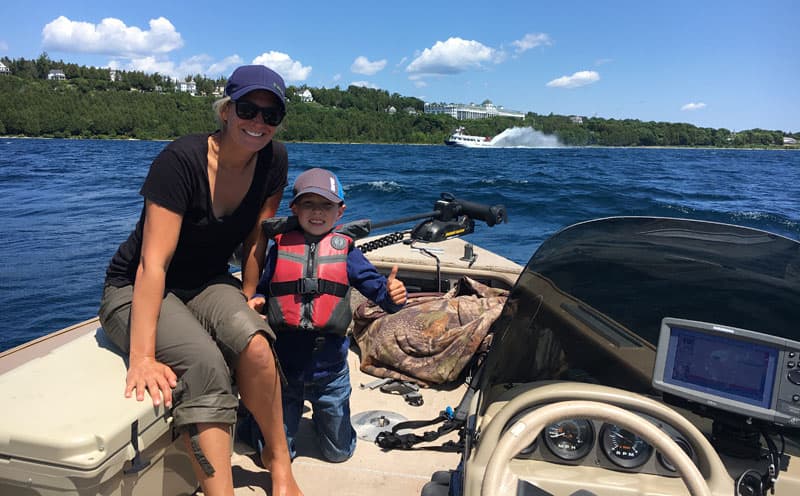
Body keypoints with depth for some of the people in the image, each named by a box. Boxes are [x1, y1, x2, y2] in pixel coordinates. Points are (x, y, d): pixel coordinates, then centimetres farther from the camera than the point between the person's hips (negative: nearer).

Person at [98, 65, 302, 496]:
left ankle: (278, 460, -5)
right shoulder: (182, 160, -24)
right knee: (205, 365, -32)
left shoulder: (273, 160, -7)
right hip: (136, 291, -4)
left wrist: (247, 300, 6)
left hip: (207, 285, 4)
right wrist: (142, 357, -34)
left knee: (254, 345, -27)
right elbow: (153, 263, -30)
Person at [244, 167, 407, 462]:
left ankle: (321, 415, 46)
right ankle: (255, 418, 43)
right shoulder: (280, 247, -1)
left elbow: (374, 286, -9)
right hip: (283, 365, 0)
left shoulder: (345, 250, -2)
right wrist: (257, 302, -17)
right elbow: (260, 290, 5)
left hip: (329, 368, 1)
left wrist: (392, 295, -29)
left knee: (339, 453, 16)